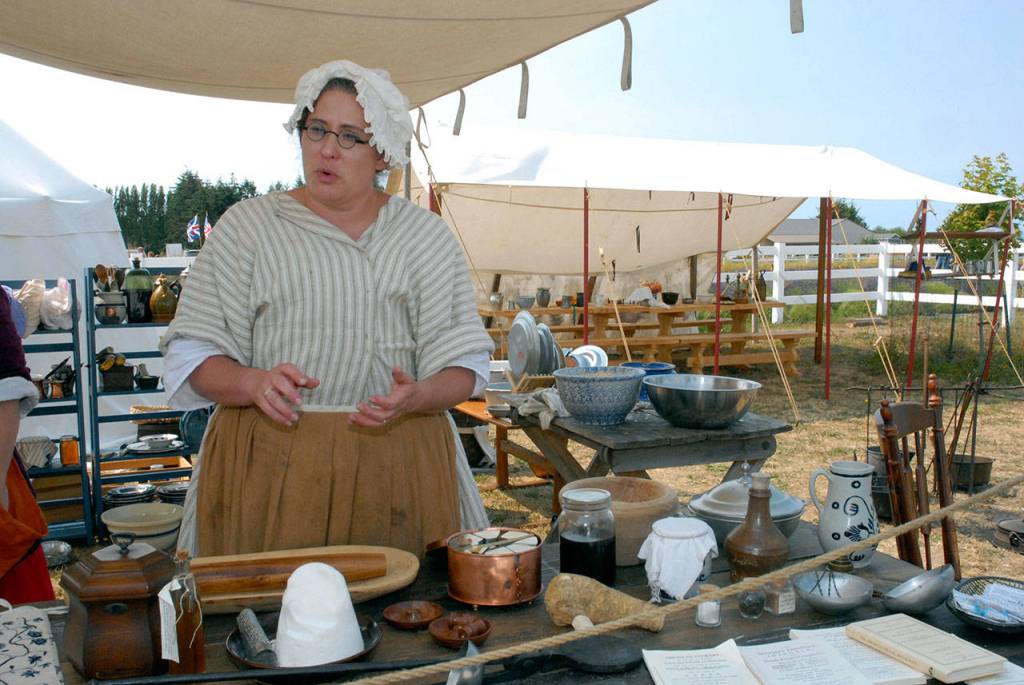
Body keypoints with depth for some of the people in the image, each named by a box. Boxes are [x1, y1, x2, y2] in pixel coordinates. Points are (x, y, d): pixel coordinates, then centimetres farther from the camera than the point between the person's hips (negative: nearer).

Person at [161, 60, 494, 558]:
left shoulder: (425, 235, 8)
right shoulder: (247, 226, 7)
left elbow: (462, 366, 4)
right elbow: (194, 354, 3)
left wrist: (416, 396, -16)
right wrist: (254, 383, -17)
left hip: (394, 466, 1)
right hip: (268, 463, 0)